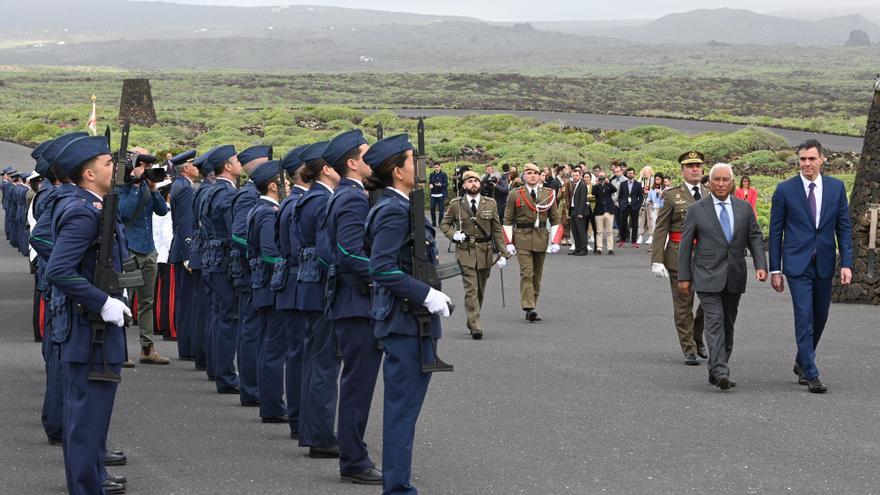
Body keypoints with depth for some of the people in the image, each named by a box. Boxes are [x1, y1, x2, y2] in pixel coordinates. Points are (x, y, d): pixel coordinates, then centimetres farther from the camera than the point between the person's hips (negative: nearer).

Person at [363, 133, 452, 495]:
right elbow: (382, 268, -24)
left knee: (403, 403, 15)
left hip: (405, 318, 10)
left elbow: (388, 264, 20)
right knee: (404, 404, -5)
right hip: (406, 320, -10)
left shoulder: (396, 207, 13)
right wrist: (427, 295, -22)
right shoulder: (394, 211, -17)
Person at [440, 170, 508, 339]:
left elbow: (497, 230, 6)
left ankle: (472, 323, 27)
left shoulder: (490, 204, 6)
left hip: (485, 252, 3)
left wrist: (502, 253, 0)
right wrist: (453, 235, -10)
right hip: (465, 252, -3)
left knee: (480, 290, 11)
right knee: (471, 290, -11)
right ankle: (475, 327, -15)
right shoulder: (455, 204, 1)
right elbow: (444, 224, 12)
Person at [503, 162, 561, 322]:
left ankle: (532, 306, 17)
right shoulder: (515, 195, 2)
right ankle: (529, 308, -18)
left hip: (541, 237, 3)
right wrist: (509, 243, -4)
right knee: (526, 273, -13)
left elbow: (555, 219, 10)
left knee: (537, 274, 8)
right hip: (522, 237, -3)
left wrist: (555, 241, 0)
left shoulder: (549, 194, 8)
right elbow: (508, 220, 4)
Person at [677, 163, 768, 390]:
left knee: (728, 324, 8)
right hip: (708, 276, -4)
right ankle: (720, 371, -21)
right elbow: (685, 245, 1)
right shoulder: (696, 210, 0)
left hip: (734, 277, 4)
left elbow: (756, 238, 8)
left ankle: (716, 371, 17)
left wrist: (760, 265, -7)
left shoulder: (744, 208, 8)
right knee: (714, 321, -14)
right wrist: (684, 277, -2)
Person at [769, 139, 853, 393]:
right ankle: (811, 374, -6)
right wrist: (775, 269, -2)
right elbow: (776, 232, 1)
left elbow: (844, 228, 6)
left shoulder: (836, 188, 4)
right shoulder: (785, 190, -3)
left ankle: (802, 363, 32)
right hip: (798, 265, -3)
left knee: (820, 318, 12)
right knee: (804, 318, -9)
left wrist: (847, 263, -3)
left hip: (824, 265, 3)